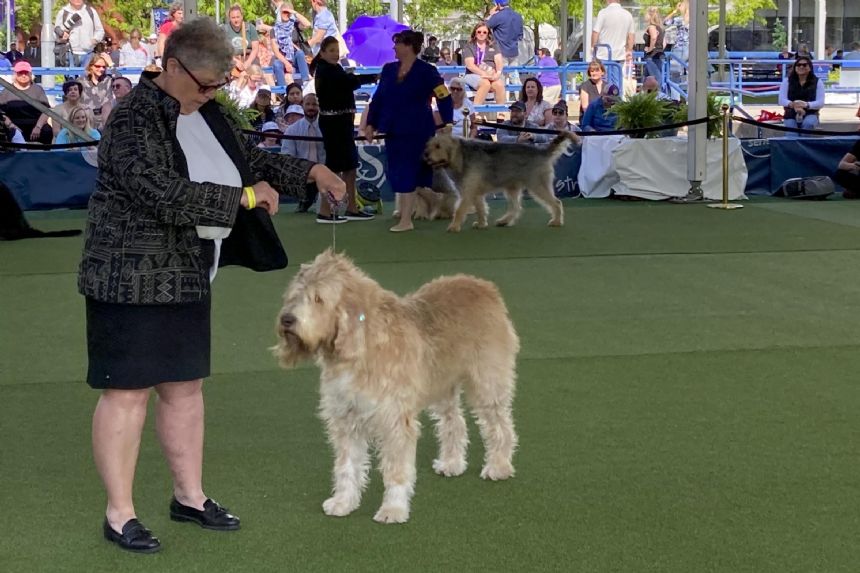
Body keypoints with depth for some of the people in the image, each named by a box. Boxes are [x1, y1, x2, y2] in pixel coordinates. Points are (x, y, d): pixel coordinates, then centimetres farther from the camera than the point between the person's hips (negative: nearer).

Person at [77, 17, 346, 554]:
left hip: (187, 277, 8)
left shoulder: (207, 112, 9)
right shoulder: (134, 120, -18)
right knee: (129, 391, -3)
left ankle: (190, 496, 25)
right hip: (133, 275, -8)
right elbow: (165, 195, -28)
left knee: (185, 386, 14)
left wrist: (311, 171, 12)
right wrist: (243, 198, -19)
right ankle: (119, 514, 4)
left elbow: (250, 159, 24)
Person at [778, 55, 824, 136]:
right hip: (791, 115, 0)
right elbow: (782, 100, -4)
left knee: (808, 123, -36)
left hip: (810, 115, 0)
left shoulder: (817, 82, 4)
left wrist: (806, 105, -27)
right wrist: (793, 105, -28)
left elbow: (820, 103, -5)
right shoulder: (787, 81, 7)